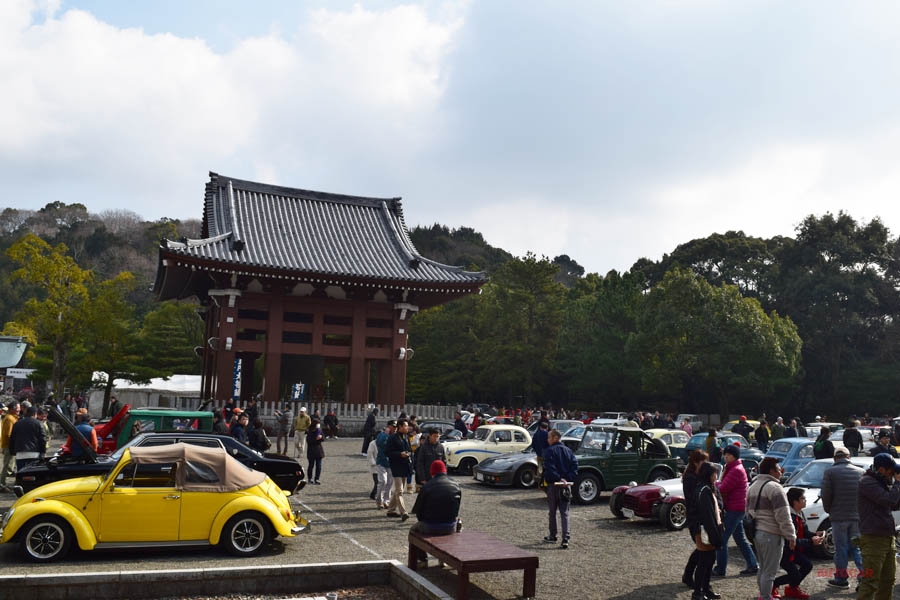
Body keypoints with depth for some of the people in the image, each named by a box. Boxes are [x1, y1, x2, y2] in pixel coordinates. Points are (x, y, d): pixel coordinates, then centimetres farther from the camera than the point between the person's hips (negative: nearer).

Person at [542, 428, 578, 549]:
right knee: (564, 513, 3)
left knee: (552, 512, 12)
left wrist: (559, 479, -16)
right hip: (566, 485, 4)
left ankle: (552, 536, 22)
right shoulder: (567, 450, 9)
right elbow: (575, 464, 0)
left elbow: (550, 468, -18)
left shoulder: (549, 451, -7)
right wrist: (568, 478, -6)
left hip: (553, 484, -4)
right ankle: (565, 539, -7)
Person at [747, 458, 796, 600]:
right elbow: (783, 516, -17)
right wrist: (791, 536, -12)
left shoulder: (753, 486, 16)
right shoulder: (774, 488, -14)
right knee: (769, 570, -4)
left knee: (763, 568, 18)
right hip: (771, 535, -9)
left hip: (757, 533, 9)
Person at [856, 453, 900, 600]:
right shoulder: (867, 482, -14)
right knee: (870, 582, -10)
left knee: (888, 579, 18)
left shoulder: (882, 482, 16)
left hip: (887, 538, 10)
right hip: (873, 539, -10)